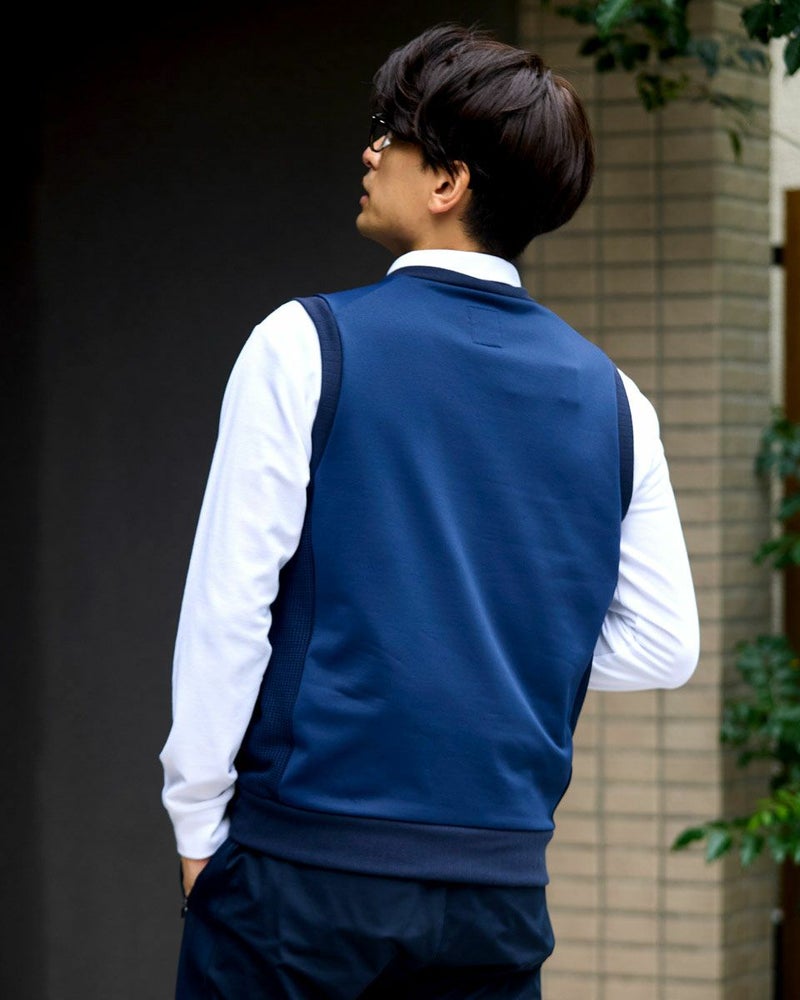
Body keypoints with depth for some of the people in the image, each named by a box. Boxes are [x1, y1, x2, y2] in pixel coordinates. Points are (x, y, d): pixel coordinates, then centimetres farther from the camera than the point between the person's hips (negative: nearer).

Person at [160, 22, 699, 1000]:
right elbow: (661, 645, 8)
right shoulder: (609, 397, 6)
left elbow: (229, 602, -9)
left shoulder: (305, 348, -6)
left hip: (306, 856, -4)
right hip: (503, 879, 4)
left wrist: (198, 823, 0)